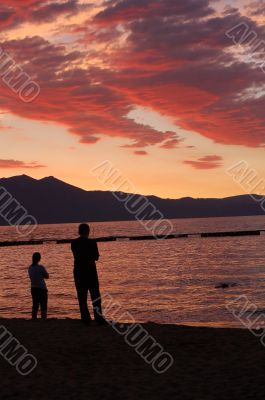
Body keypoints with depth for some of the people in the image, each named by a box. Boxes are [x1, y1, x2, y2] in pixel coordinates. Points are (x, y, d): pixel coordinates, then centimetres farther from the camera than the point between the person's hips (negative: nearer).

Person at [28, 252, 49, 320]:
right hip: (41, 289, -6)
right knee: (43, 306, 0)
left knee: (35, 306, 13)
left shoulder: (30, 268, 2)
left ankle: (34, 319, 14)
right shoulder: (41, 267, -16)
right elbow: (47, 276, -4)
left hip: (33, 288, 6)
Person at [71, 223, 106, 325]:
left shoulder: (74, 243, 2)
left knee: (82, 297, 8)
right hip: (90, 271, -3)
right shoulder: (91, 242, -10)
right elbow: (96, 257, -2)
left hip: (78, 272, 3)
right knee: (95, 296, 3)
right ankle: (99, 318, -2)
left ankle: (86, 319, 5)